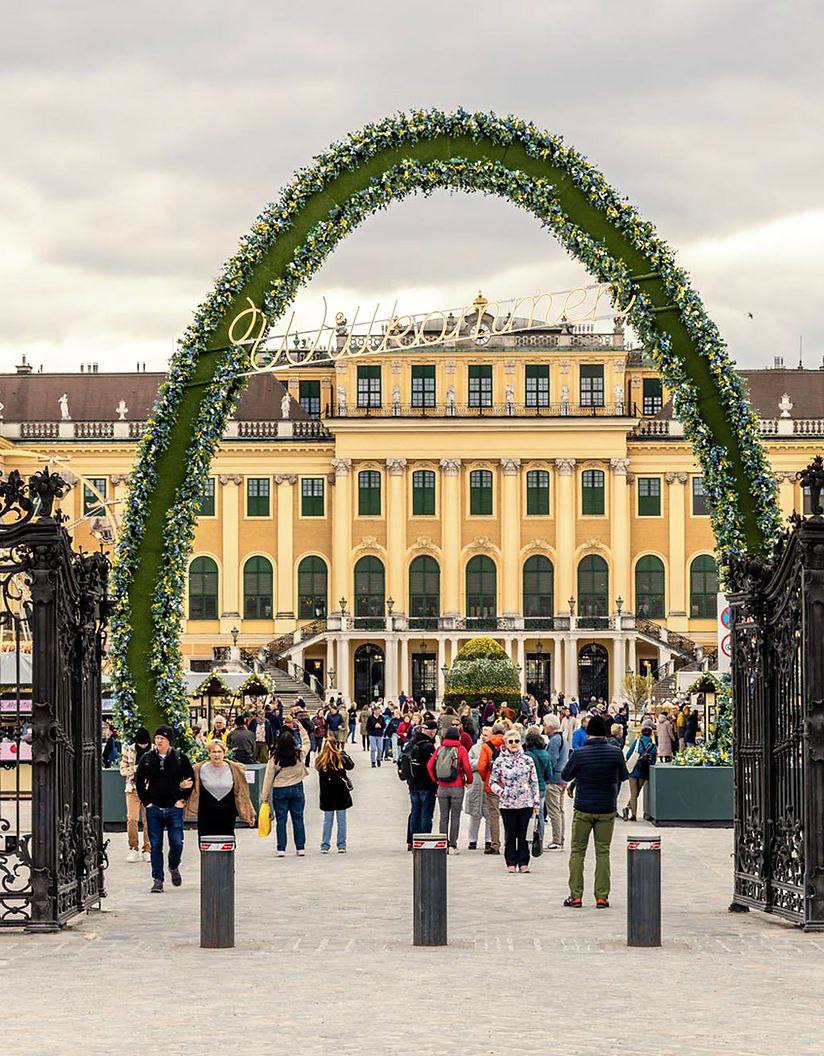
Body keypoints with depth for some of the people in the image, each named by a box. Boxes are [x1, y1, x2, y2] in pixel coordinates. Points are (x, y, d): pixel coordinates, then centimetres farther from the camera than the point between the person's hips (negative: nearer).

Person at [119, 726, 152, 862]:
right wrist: (137, 768, -12)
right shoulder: (129, 750, 5)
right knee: (132, 819, -8)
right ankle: (133, 849, 1)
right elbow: (123, 770, 4)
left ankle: (147, 850, 6)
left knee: (148, 821, 0)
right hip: (133, 789, 0)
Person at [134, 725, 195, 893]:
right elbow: (139, 781, 11)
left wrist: (183, 799, 1)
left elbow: (191, 779, 7)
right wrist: (146, 801, 4)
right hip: (154, 809, 1)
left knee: (177, 843, -5)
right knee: (156, 846, 1)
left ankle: (174, 867, 25)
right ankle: (157, 880, 7)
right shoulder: (147, 758, 3)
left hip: (174, 808, -1)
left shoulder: (180, 757, 0)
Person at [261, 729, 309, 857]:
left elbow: (268, 778, -7)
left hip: (280, 791, -1)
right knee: (298, 819, 9)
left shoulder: (274, 758, -12)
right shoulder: (299, 755, -8)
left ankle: (281, 849, 3)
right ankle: (300, 848, 12)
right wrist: (301, 728, 27)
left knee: (281, 820, 5)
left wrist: (265, 796, 1)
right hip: (297, 789, 1)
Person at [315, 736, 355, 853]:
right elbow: (351, 765, 1)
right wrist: (342, 751, 8)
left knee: (327, 821, 10)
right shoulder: (340, 758, -13)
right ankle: (341, 846, 8)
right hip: (340, 793, -2)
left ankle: (325, 846, 7)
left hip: (326, 795, 2)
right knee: (341, 820, 7)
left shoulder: (320, 759, -6)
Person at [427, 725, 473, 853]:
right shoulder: (461, 749, -8)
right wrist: (469, 780, 3)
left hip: (442, 788, 3)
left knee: (444, 816, 10)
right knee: (455, 817, 2)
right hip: (457, 788, -3)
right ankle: (452, 846, 0)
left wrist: (435, 779, 12)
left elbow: (430, 765, -1)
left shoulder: (440, 749, 1)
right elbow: (467, 767, -14)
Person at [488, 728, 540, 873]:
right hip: (507, 804, -1)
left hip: (526, 803, 1)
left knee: (524, 834, 2)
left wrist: (536, 803, 6)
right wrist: (500, 792, -13)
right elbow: (492, 782, 6)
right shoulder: (500, 761, 2)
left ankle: (523, 863, 9)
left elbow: (534, 782, 9)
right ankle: (511, 863, 13)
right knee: (510, 835, 4)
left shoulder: (527, 760, 6)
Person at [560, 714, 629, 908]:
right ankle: (601, 897, 4)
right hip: (607, 809, 1)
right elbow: (623, 776, 7)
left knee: (577, 851, 9)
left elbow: (565, 776, 1)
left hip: (583, 809, -1)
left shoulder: (579, 754, -12)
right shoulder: (616, 753, -7)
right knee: (603, 852, 7)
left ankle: (576, 896, 6)